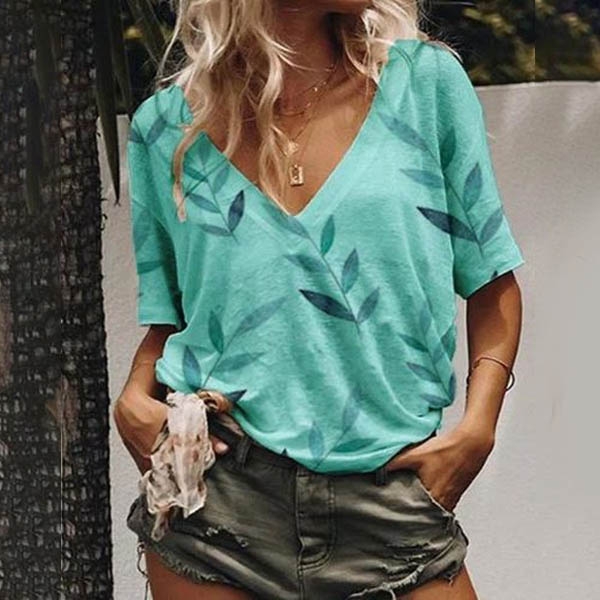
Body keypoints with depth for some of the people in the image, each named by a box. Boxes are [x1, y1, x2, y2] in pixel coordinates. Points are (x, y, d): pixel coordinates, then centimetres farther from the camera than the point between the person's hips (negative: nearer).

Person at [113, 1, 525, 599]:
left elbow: (492, 286, 6)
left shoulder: (425, 80, 2)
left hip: (390, 495, 0)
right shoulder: (166, 125, 5)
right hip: (218, 489, 1)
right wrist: (134, 398, -5)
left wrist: (477, 427, -6)